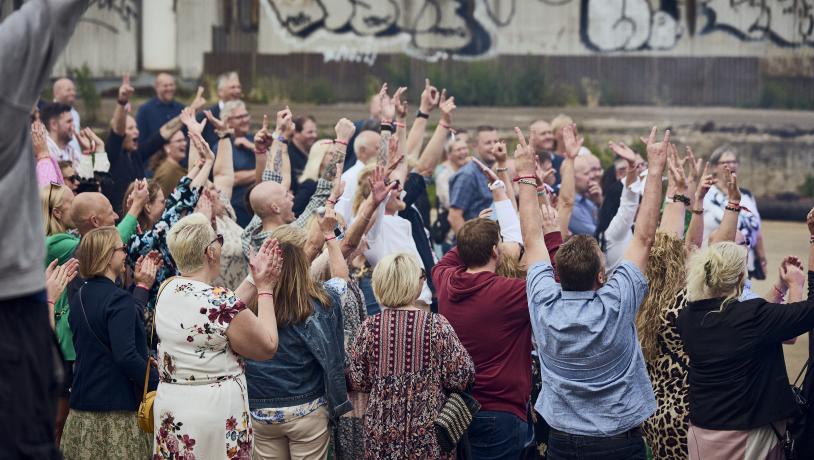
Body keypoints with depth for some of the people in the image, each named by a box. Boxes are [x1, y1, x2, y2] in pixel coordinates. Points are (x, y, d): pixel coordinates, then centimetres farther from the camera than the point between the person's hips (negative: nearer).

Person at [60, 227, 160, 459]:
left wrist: (142, 287, 28)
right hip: (117, 411, -8)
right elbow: (126, 357, -24)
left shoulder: (80, 297, 11)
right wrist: (161, 384, -18)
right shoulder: (118, 299, -16)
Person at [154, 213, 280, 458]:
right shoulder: (220, 300, -21)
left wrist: (255, 279, 14)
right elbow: (268, 346, -8)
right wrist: (265, 289, 0)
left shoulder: (167, 290, 0)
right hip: (215, 409, -7)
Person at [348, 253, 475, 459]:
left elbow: (357, 381, 1)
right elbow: (461, 377, -12)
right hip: (428, 433, -2)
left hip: (381, 430, 2)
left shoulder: (370, 327, -6)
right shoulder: (437, 326, -13)